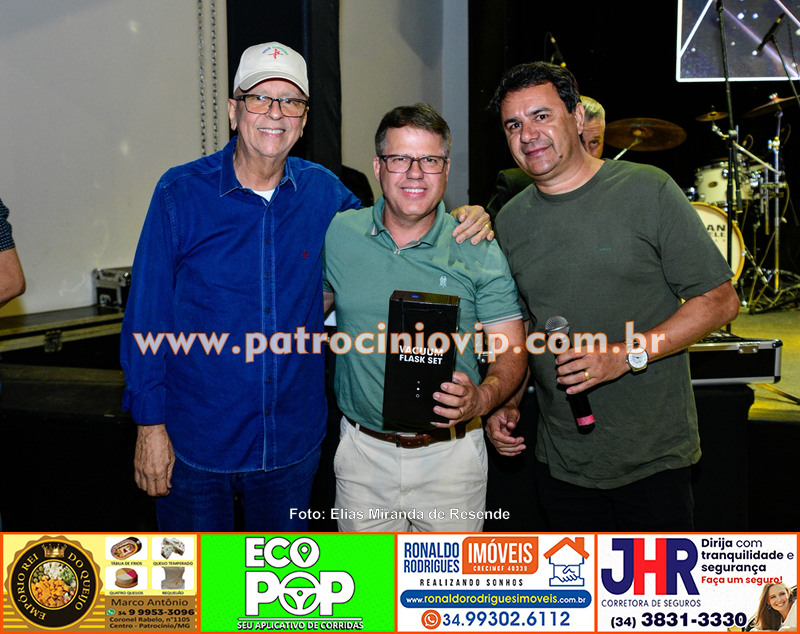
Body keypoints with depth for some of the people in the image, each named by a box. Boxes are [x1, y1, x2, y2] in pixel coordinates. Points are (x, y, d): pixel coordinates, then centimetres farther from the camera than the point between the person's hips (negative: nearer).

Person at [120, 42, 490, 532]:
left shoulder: (323, 191, -1)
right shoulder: (181, 192, -9)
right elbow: (148, 313, -6)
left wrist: (461, 223, -5)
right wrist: (150, 423, -8)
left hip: (294, 442, 3)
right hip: (195, 441, -2)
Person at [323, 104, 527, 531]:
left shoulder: (479, 252, -7)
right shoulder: (338, 235, -1)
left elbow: (512, 353, -6)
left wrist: (482, 398, -26)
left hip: (450, 452, -1)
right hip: (363, 449, 2)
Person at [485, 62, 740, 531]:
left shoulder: (647, 191, -8)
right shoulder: (510, 221, 5)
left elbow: (720, 301, -9)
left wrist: (627, 354, -19)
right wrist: (506, 402, 1)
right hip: (561, 461, 4)